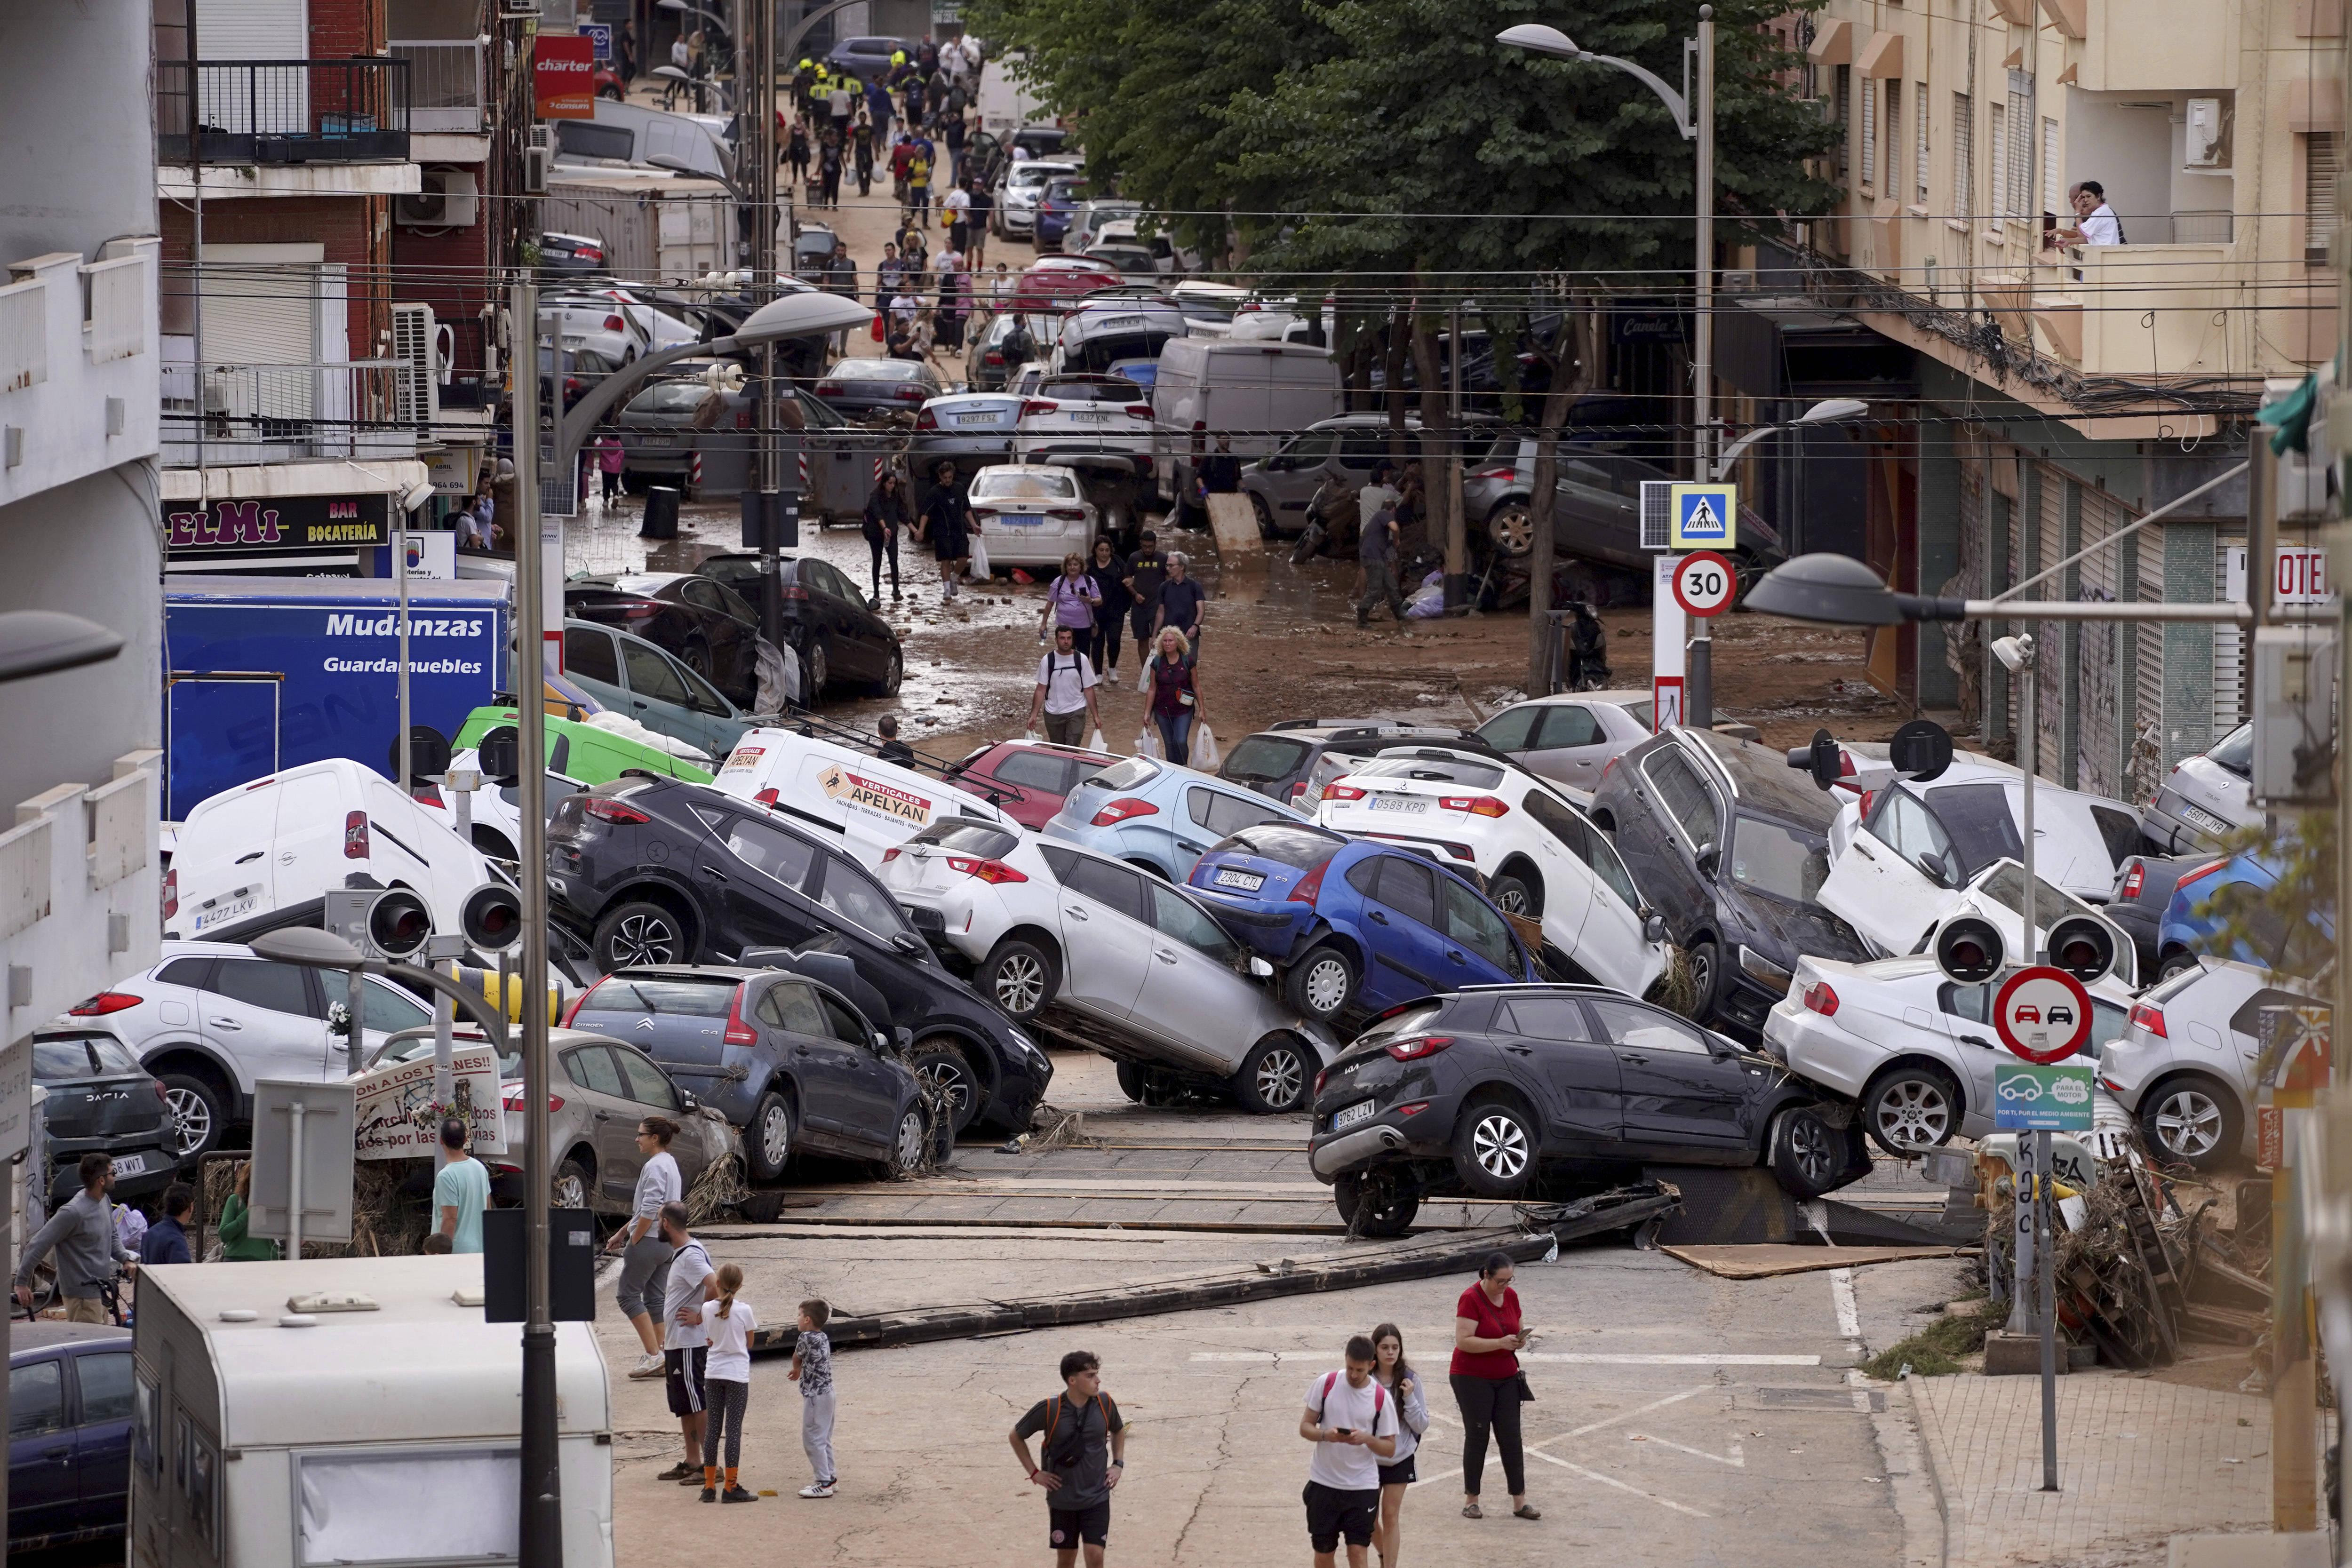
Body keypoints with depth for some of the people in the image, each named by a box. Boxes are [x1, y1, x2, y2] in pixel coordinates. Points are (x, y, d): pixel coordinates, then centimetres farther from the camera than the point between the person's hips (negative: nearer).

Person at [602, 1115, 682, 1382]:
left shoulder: (655, 1167, -15)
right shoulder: (670, 1164, 16)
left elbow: (650, 1210, -22)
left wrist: (634, 1241, -13)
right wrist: (622, 1233, 23)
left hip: (649, 1240, -9)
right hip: (668, 1242, 9)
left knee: (628, 1295, -3)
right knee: (656, 1298, 12)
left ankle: (653, 1355, -10)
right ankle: (660, 1355, 10)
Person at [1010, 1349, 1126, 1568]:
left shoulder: (1105, 1404, -6)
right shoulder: (1049, 1410, -14)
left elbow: (1118, 1431, 17)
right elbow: (1016, 1436, 2)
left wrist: (1118, 1465, 6)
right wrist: (1035, 1473, -2)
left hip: (1097, 1498, 1)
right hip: (1062, 1499, -1)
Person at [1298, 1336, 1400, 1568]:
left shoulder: (1382, 1398, -5)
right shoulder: (1325, 1384, -2)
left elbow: (1390, 1449, 1)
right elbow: (1305, 1426, 2)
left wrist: (1366, 1439, -20)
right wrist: (1326, 1435, -20)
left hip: (1363, 1486, -2)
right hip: (1324, 1482, 2)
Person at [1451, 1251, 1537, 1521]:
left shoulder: (1511, 1297, 6)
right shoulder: (1471, 1299, -14)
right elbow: (1464, 1341, -21)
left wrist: (1520, 1340, -4)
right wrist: (1501, 1343, -27)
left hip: (1505, 1378, 5)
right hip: (1472, 1378, -5)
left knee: (1511, 1438, 1)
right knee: (1477, 1437, -2)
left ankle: (1519, 1502, 3)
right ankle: (1471, 1501, 8)